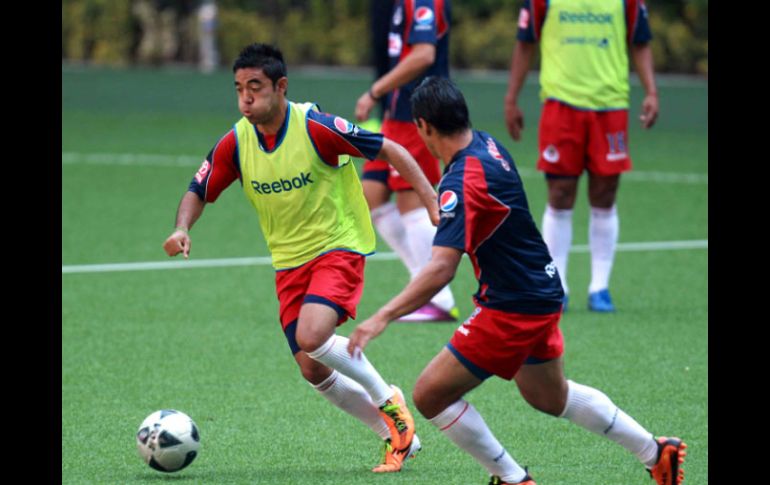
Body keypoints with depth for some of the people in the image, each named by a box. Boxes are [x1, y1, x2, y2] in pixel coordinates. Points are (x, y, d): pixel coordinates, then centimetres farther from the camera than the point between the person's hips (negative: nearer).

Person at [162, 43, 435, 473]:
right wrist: (183, 229, -14)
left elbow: (390, 151, -11)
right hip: (288, 261, 6)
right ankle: (397, 436, 21)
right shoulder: (236, 143, -5)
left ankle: (387, 401, -3)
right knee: (314, 370, 2)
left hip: (339, 247, -6)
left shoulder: (316, 127, -19)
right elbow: (199, 192, 7)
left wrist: (432, 202, -18)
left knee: (312, 336, -28)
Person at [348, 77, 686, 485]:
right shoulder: (488, 145, 0)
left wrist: (382, 317, -38)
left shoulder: (461, 184, -27)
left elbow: (441, 269, -35)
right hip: (542, 292, 10)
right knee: (550, 396, 30)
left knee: (430, 395, -5)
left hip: (512, 309, -10)